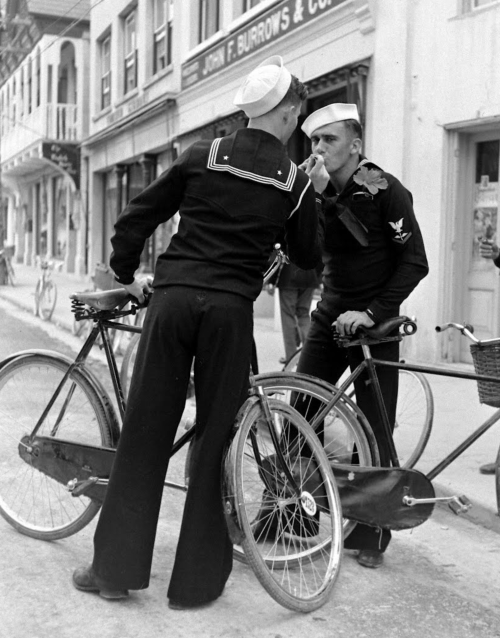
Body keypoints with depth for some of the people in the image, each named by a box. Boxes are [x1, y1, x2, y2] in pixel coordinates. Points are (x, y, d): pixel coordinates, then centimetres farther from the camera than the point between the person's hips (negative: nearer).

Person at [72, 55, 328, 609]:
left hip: (173, 298, 1)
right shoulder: (296, 182, 6)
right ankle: (196, 579, 15)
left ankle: (116, 568, 14)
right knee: (214, 440, 7)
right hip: (230, 309, -1)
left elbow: (136, 218, 9)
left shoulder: (203, 155, 8)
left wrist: (126, 275, 22)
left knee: (144, 433, 7)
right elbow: (308, 258, 18)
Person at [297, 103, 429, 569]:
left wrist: (372, 313, -21)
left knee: (374, 431, 0)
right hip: (329, 318, 5)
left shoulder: (385, 190, -11)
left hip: (373, 324, -4)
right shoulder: (317, 190, 4)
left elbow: (414, 262, -14)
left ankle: (371, 535, 14)